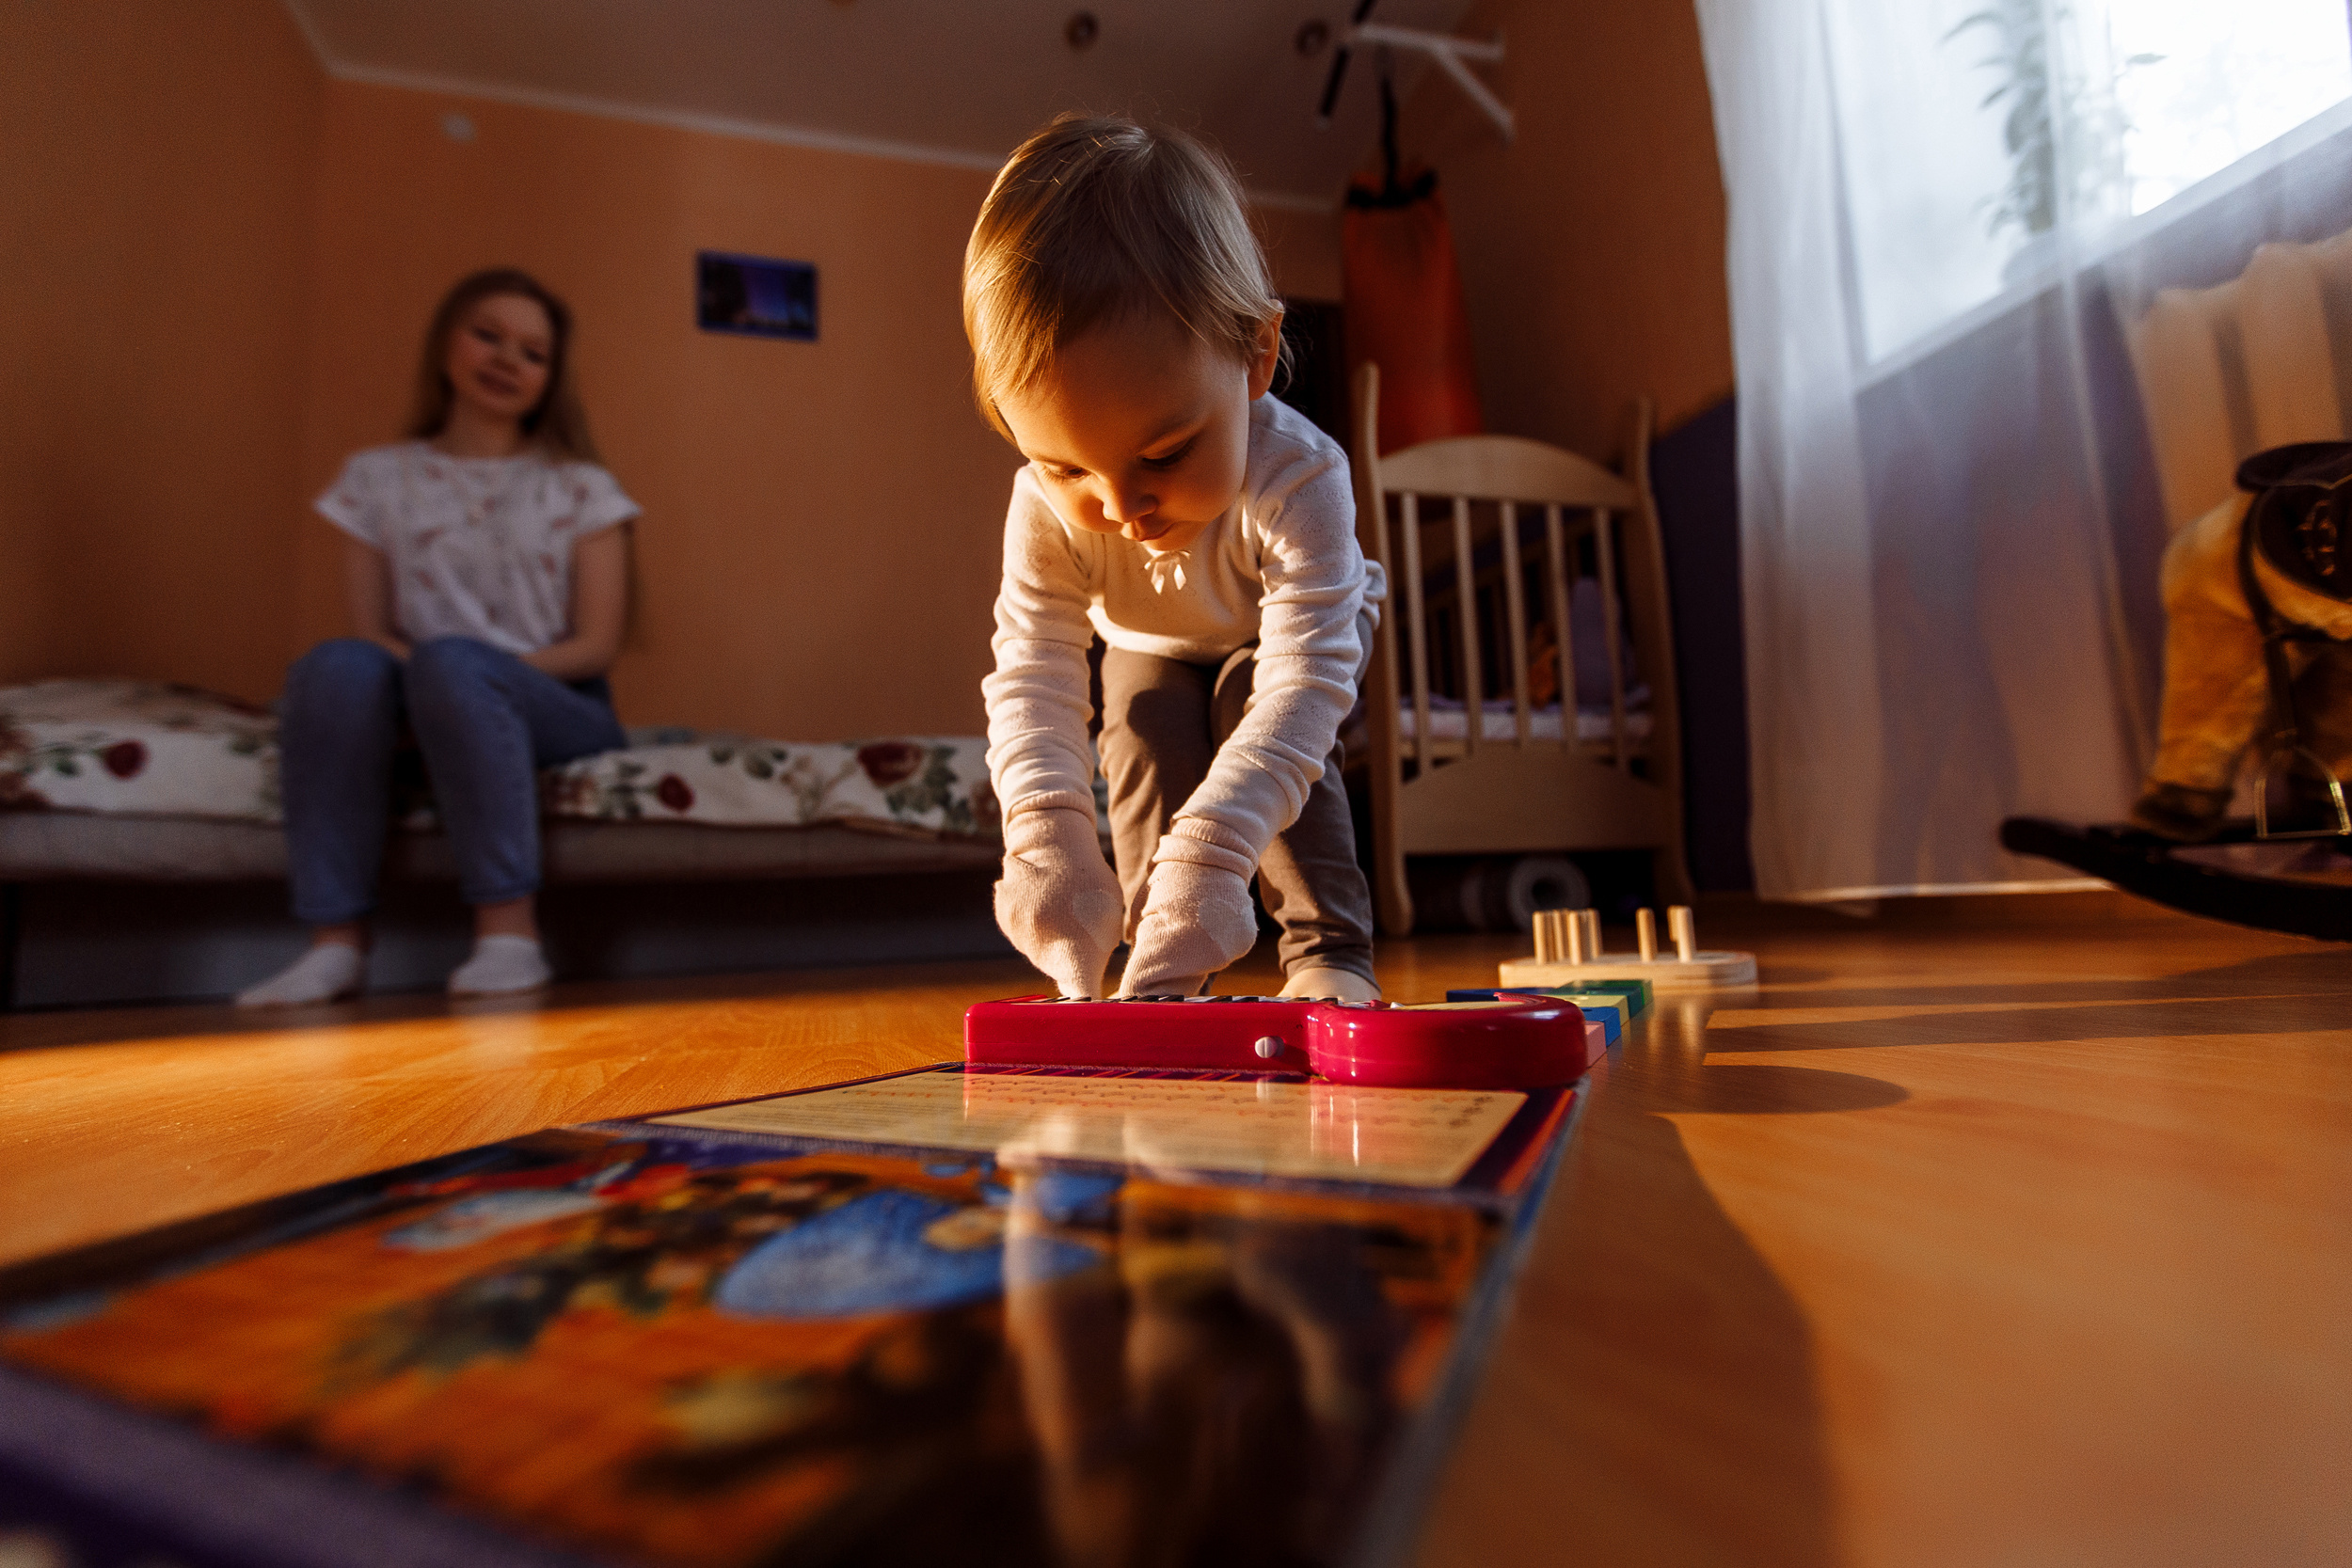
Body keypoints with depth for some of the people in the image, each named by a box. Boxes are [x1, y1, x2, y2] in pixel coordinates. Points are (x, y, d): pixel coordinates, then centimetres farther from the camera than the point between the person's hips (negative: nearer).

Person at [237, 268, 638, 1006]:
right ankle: (336, 942, -30)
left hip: (556, 712, -2)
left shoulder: (581, 489, 9)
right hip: (424, 708, 2)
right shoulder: (377, 476, 15)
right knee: (337, 664, -29)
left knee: (449, 662, -33)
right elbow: (372, 628, 6)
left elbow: (596, 644, -1)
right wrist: (427, 673, -16)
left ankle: (510, 934, -36)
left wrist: (471, 670, -14)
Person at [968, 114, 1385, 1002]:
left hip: (1290, 632, -2)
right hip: (1152, 647, 3)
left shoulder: (1298, 481, -43)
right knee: (1145, 732, -21)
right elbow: (1033, 676, -33)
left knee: (1261, 710, -28)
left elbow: (1303, 678, -49)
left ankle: (1331, 953, -16)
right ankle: (1165, 972, -9)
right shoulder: (1047, 507, -33)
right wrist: (1046, 831, -51)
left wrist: (1212, 847, -61)